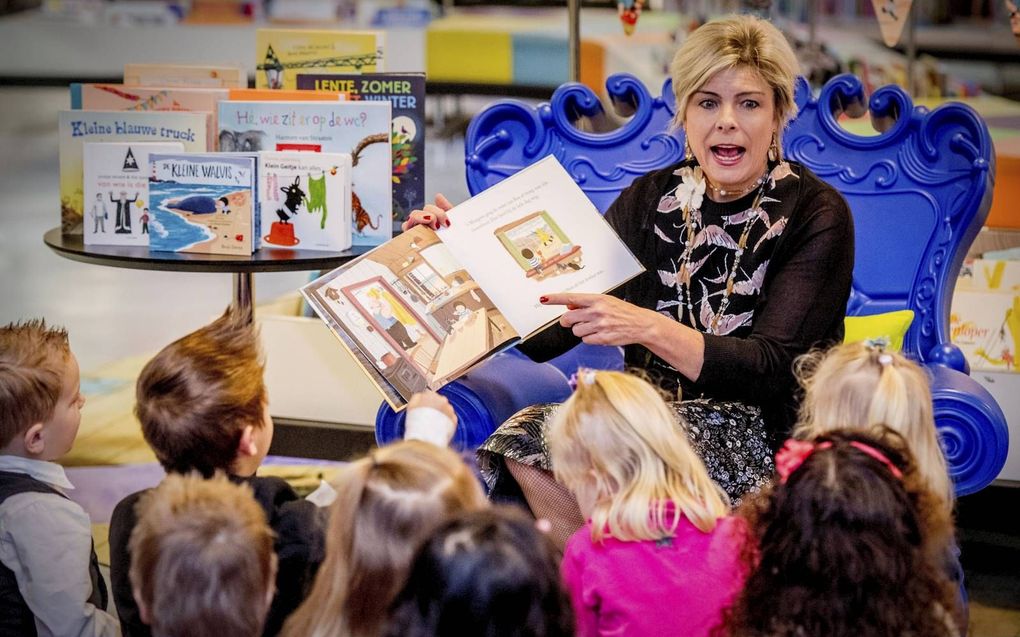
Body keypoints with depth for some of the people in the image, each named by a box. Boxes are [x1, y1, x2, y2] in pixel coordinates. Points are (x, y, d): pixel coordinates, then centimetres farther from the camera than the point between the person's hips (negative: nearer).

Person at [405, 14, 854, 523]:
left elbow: (772, 370, -17)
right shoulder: (651, 200, 6)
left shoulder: (816, 216, -7)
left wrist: (650, 328, -31)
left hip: (760, 438, -4)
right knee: (524, 441, -23)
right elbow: (546, 336, 1)